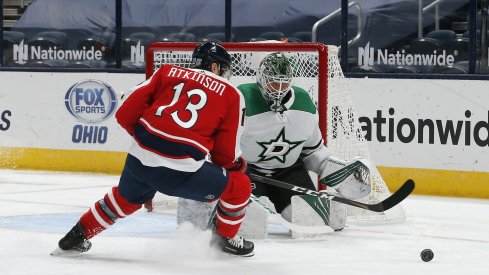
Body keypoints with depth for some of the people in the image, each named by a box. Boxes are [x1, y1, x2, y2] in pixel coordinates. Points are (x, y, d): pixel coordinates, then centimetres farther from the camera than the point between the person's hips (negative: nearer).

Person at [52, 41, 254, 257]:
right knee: (239, 186, 18)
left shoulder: (167, 72, 17)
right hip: (181, 172, -5)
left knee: (126, 198, 36)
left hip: (140, 159, 5)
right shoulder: (232, 95, 9)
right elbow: (226, 154, 6)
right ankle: (225, 238, 34)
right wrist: (239, 165, 28)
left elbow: (125, 114, 12)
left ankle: (77, 236, 40)